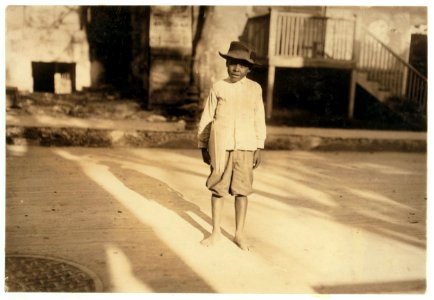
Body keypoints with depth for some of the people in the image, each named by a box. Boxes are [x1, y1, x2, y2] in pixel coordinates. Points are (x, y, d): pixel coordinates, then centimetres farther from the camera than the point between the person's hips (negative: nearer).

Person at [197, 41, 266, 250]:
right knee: (217, 188, 6)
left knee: (242, 190, 4)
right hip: (220, 146, 0)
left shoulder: (255, 88, 6)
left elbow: (259, 120, 8)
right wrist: (203, 146, 8)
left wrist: (259, 148, 5)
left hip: (245, 146, 1)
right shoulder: (218, 87, 3)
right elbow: (206, 118, 7)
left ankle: (239, 234, 18)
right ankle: (216, 232, 21)